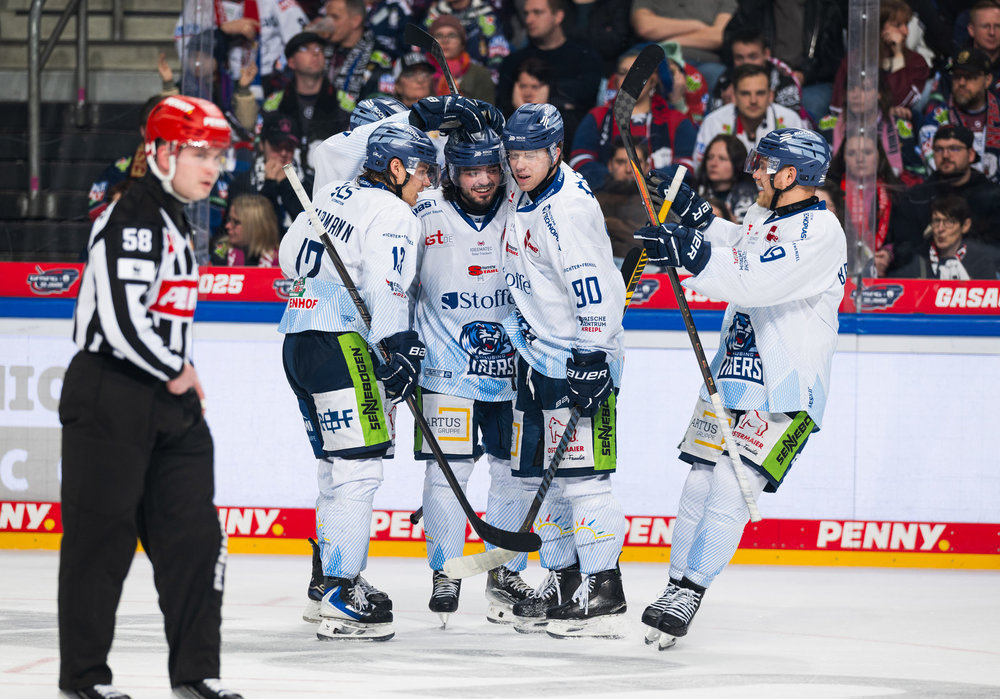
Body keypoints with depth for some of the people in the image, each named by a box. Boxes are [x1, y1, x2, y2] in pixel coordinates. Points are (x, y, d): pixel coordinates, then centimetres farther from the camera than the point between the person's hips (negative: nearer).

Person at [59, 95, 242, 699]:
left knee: (194, 533, 6)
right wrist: (176, 369, -10)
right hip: (108, 399, -9)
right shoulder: (131, 217, -15)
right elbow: (121, 320, -23)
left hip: (168, 400, 9)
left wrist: (183, 374, 15)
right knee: (102, 536, -2)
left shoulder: (177, 220, 16)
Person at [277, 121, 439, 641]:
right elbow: (386, 286, -22)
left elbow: (289, 255, 27)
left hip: (298, 340, 10)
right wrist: (399, 349, -26)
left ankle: (335, 579, 21)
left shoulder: (331, 196, 18)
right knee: (358, 469, -11)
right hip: (341, 345, -10)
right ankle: (341, 599, -18)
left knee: (337, 470, 17)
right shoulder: (391, 215, -8)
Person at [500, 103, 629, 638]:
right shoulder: (522, 197, 10)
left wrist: (593, 359, -27)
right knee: (537, 473, 11)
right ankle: (563, 580, 19)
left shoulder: (568, 207, -20)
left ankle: (603, 588, -9)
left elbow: (597, 286, -25)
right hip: (537, 354, 10)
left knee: (579, 472, -12)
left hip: (580, 358, -10)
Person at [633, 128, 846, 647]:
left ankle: (688, 595, -13)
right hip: (732, 371, 9)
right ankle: (676, 586, 15)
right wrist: (694, 214, 17)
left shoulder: (819, 231, -18)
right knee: (699, 482, 7)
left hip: (784, 392, -9)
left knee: (730, 490, -15)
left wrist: (693, 254, -38)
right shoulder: (763, 215, 11)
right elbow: (733, 249, 33)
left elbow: (758, 280, -31)